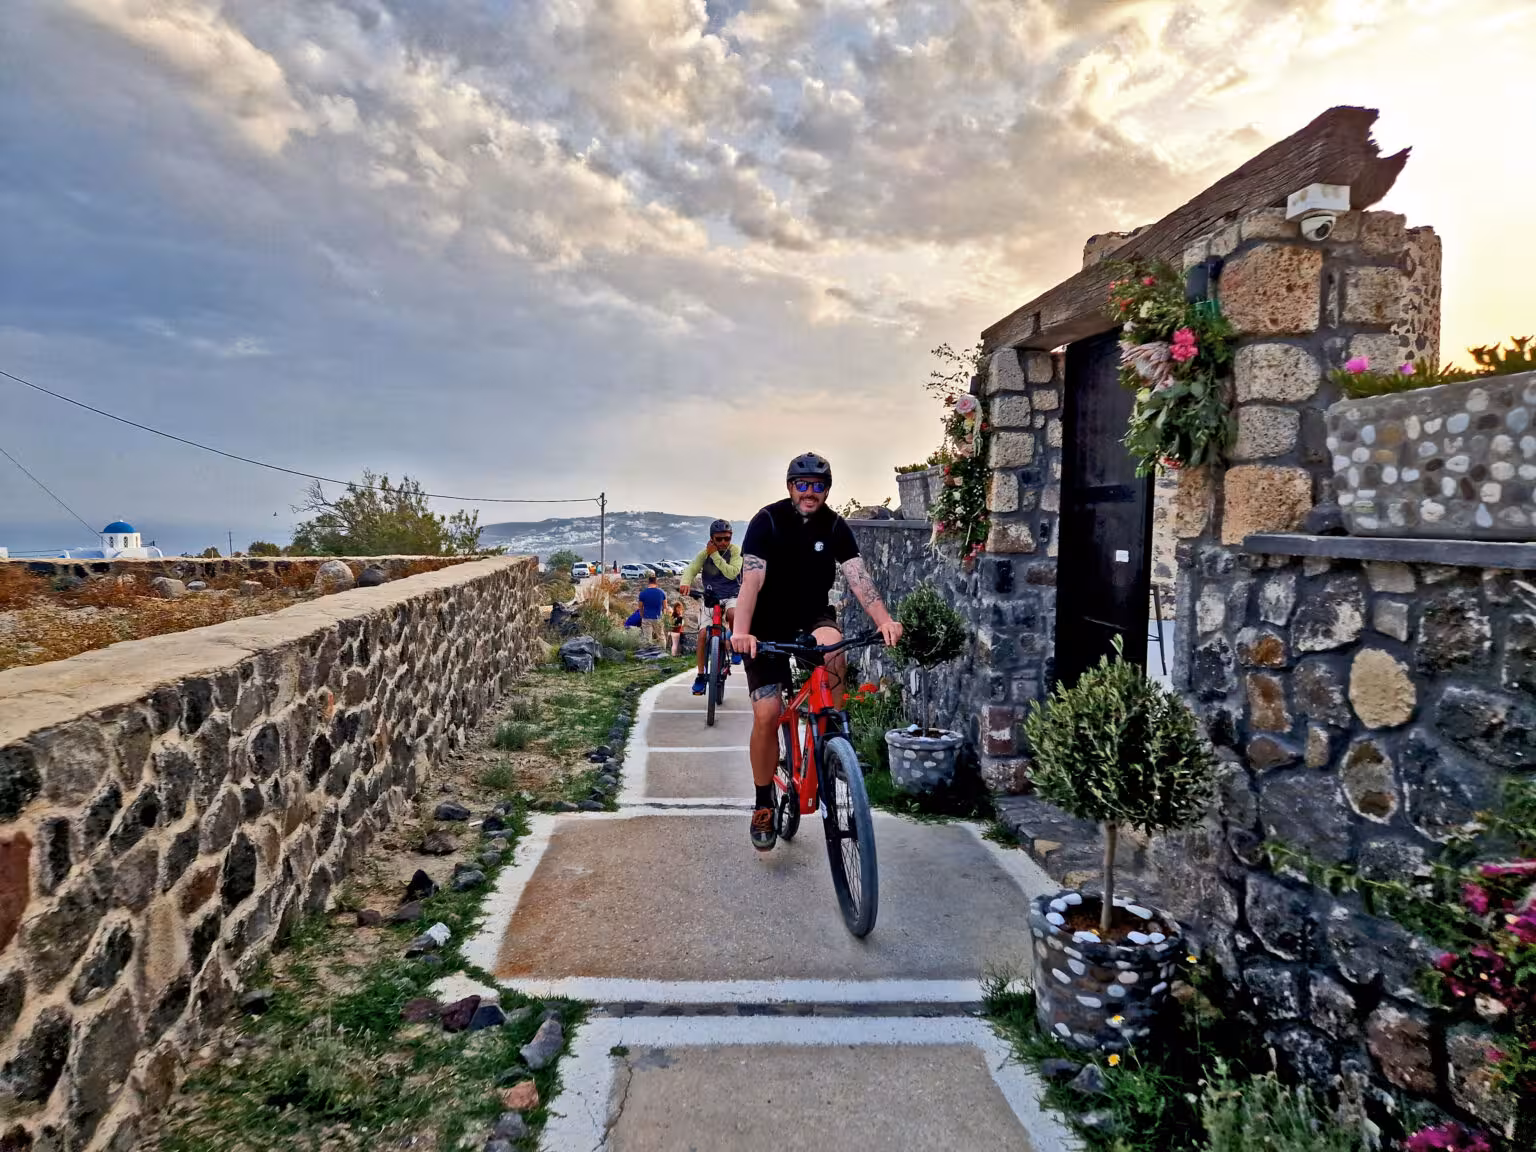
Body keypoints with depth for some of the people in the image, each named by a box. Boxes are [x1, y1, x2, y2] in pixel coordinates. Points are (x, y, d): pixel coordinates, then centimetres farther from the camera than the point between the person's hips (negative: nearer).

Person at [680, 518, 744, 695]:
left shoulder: (736, 551, -10)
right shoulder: (704, 554, -5)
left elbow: (732, 573, -23)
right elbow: (691, 569, -17)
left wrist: (715, 555, -25)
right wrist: (685, 583, -38)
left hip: (732, 595, -2)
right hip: (710, 597, 2)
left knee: (733, 614, -36)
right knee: (703, 634, -11)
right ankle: (700, 676, 0)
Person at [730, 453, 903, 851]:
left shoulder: (835, 527, -6)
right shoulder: (768, 520, -15)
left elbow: (858, 576, -18)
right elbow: (751, 580, -26)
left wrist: (884, 620, -35)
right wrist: (741, 632, -42)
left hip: (813, 617, 2)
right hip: (769, 626, -2)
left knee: (834, 651, -34)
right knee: (766, 715, -11)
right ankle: (763, 804, 9)